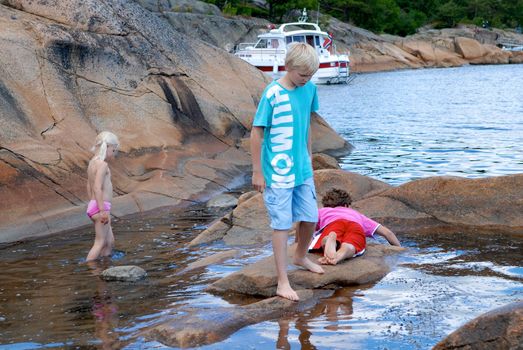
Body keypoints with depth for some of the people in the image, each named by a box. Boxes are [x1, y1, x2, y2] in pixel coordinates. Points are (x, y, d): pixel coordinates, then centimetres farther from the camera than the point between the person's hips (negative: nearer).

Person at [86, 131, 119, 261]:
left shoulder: (92, 162, 15)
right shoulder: (102, 164, -15)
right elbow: (97, 188, -24)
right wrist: (103, 210, -25)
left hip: (94, 206, 10)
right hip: (101, 207, -10)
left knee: (110, 241, 16)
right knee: (100, 243, -6)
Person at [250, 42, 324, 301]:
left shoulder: (309, 89, 0)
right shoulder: (272, 94, -18)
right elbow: (256, 133, -13)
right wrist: (257, 172, -11)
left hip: (303, 170, 6)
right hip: (278, 173, -6)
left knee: (310, 218, 15)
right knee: (282, 225, -1)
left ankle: (300, 257, 43)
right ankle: (283, 282, 8)